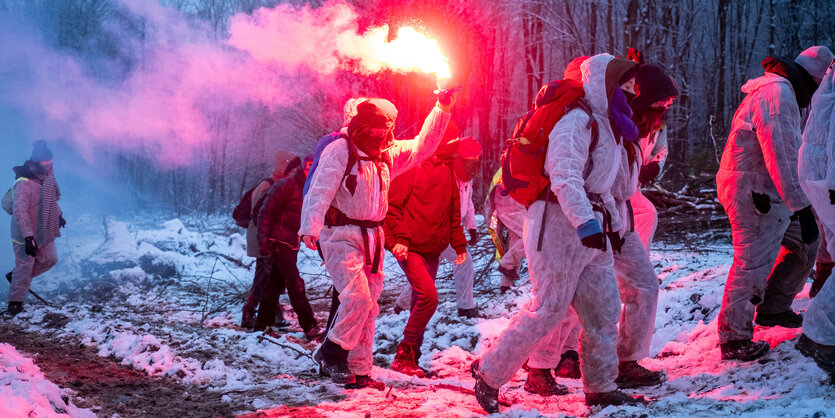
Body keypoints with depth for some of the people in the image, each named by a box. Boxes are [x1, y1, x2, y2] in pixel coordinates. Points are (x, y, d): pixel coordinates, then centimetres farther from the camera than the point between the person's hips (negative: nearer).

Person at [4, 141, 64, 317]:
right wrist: (28, 237, -33)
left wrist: (58, 214, 31)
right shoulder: (24, 184, -25)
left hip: (44, 233, 8)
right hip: (25, 235, -8)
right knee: (24, 267, -3)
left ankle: (16, 276, 29)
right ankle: (15, 303, 11)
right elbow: (20, 212, -29)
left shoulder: (46, 177, 1)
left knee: (50, 258, 14)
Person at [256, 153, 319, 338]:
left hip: (292, 243, 9)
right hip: (278, 241, -8)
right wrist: (263, 240, -18)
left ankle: (262, 324, 17)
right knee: (295, 283, -12)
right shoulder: (285, 185, -12)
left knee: (277, 283, 10)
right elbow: (265, 213, -13)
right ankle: (309, 327, -14)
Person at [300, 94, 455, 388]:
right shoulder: (340, 151, -10)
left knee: (367, 308, 7)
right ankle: (331, 353, -3)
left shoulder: (388, 154, 12)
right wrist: (310, 228, -32)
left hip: (372, 237, 7)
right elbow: (319, 191, -18)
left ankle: (358, 370, 14)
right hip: (340, 235, -7)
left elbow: (421, 146, 19)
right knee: (357, 297, -21)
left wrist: (442, 110, 11)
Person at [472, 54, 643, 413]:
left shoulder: (603, 124, 19)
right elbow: (564, 177, -27)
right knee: (548, 309, -7)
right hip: (560, 223, -10)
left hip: (591, 226, 10)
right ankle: (489, 374, 6)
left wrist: (611, 220, 23)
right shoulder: (576, 121, -14)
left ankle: (600, 388, 18)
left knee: (604, 309, 8)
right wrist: (586, 223, -37)